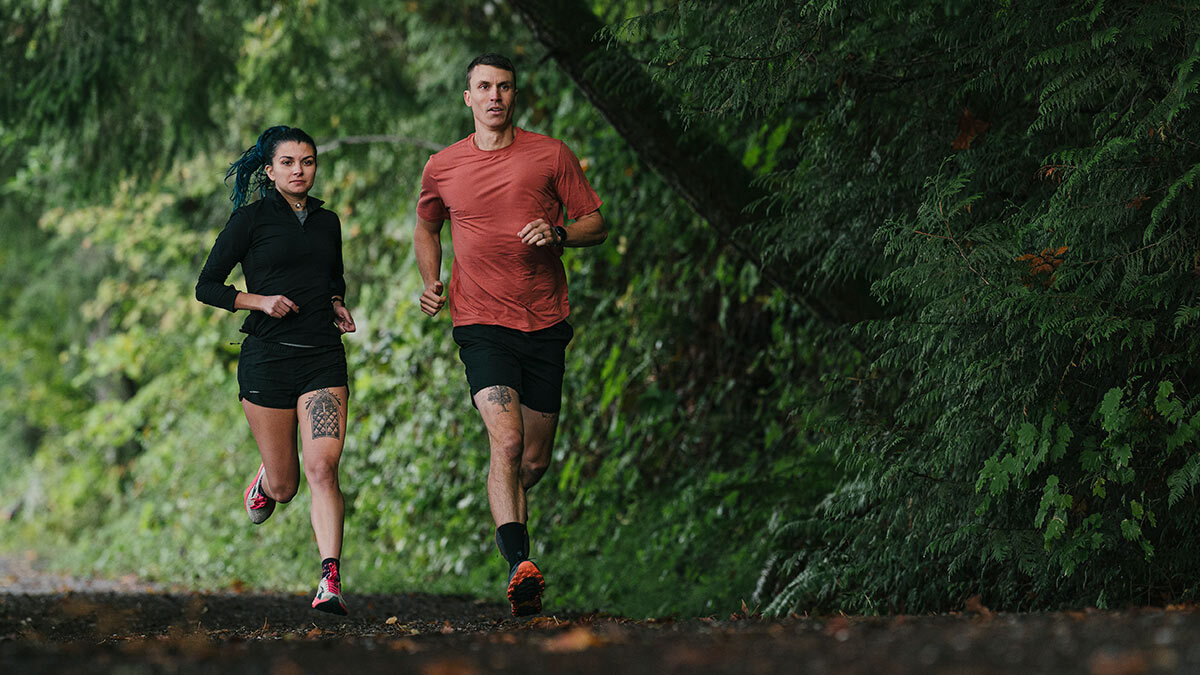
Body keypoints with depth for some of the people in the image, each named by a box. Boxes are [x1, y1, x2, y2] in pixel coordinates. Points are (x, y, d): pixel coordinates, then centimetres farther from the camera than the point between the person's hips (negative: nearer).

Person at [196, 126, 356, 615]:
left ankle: (330, 581, -22)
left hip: (323, 358, 2)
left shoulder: (327, 222, 14)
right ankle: (265, 481, 44)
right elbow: (206, 286, 1)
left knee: (322, 468, -18)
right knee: (285, 486, 6)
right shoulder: (251, 219, 1)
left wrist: (339, 308, 9)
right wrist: (261, 300, -13)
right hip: (267, 357, -2)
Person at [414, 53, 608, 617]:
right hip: (482, 322, -2)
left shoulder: (550, 155, 3)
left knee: (535, 459, 9)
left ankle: (507, 517, 42)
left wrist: (558, 234, -13)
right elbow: (426, 227, 25)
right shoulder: (443, 168, 6)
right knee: (507, 441, -21)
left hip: (544, 325, 2)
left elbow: (596, 224, 7)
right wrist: (431, 282, 8)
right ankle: (519, 565, -29)